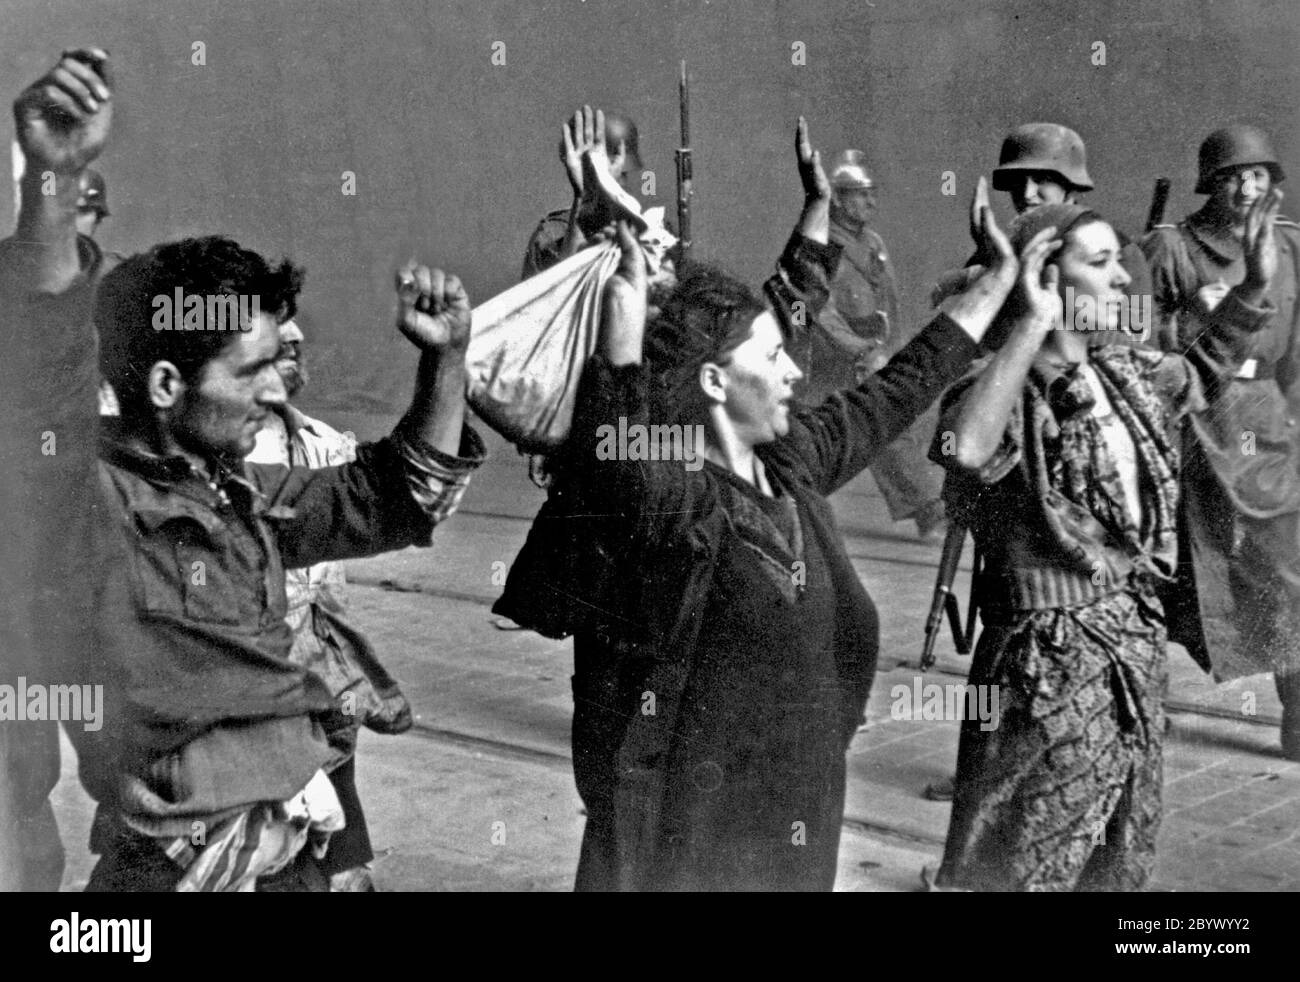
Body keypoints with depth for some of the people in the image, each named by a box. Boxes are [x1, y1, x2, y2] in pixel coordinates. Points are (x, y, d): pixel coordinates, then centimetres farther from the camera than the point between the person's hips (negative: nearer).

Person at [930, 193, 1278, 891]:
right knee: (1023, 865, 5)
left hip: (1137, 651, 8)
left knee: (1123, 861, 22)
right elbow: (963, 450, -43)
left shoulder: (1125, 374, 6)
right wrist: (1031, 325, -37)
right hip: (1050, 663, -8)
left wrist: (1253, 287, 17)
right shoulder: (1011, 392, -19)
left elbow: (1197, 374, 29)